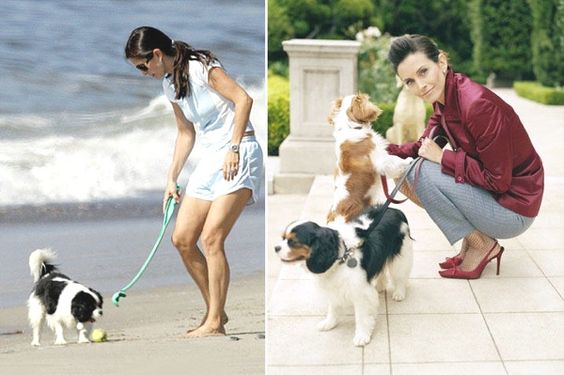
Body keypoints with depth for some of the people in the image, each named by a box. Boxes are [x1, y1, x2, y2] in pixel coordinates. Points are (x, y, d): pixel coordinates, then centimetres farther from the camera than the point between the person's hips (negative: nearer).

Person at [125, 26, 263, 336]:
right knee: (182, 239, 1)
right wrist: (171, 178, 16)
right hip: (209, 160, 9)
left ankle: (214, 323, -10)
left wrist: (233, 149, -21)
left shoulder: (202, 68, -12)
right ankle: (215, 311, 15)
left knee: (211, 236, -16)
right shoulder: (169, 85, 13)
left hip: (239, 156, -9)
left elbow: (243, 99, -18)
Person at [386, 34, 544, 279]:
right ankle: (472, 240, 12)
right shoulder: (443, 97, -1)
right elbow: (425, 146, 7)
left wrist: (443, 157, -20)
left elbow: (498, 181, -23)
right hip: (486, 192, 9)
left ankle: (482, 246, -3)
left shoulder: (477, 105, -28)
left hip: (514, 209, -9)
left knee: (423, 173, -21)